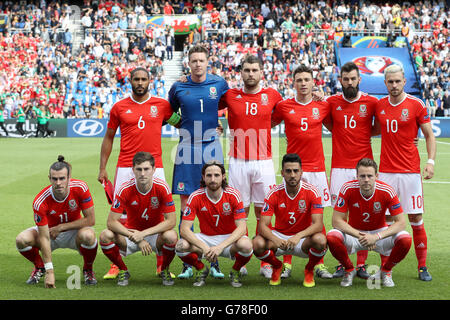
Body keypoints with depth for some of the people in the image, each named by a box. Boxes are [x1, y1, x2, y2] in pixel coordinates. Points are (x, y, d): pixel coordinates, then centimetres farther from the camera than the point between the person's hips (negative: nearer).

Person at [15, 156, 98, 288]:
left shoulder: (80, 188, -26)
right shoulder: (40, 202, -28)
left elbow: (90, 220, -19)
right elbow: (44, 238, -27)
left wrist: (60, 227, -21)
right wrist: (49, 271, -32)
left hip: (73, 233, -1)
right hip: (50, 232, 1)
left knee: (88, 235, -36)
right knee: (22, 239, -27)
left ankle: (88, 269, -3)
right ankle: (39, 267, 7)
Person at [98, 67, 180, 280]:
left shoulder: (162, 105, 7)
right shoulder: (119, 107, 7)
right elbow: (108, 138, 13)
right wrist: (102, 168, 8)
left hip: (154, 167, 0)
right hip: (125, 167, 0)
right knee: (120, 215, -2)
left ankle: (162, 264, 9)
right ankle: (116, 265, 6)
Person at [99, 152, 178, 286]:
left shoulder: (162, 188, -18)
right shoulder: (125, 189, -17)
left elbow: (171, 221, -19)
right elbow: (111, 222, -18)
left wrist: (143, 233, -28)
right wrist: (137, 239, -27)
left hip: (155, 235, -1)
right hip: (131, 233, 1)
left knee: (171, 236, -34)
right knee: (105, 235, -27)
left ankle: (164, 270, -2)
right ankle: (123, 270, 0)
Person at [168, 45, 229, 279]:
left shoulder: (219, 84, 4)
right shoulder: (178, 87, 4)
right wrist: (180, 124, 7)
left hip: (211, 147, 0)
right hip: (187, 148, 0)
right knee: (186, 205, -1)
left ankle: (215, 263, 7)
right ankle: (187, 264, 6)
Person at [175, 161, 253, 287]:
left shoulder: (233, 195, -14)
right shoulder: (195, 197, -12)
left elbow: (241, 227, -19)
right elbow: (184, 229, -17)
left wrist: (221, 246, -34)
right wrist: (204, 247, -32)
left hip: (229, 239, -1)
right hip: (205, 238, 1)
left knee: (246, 245, -35)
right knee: (181, 245, -29)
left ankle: (235, 271, 0)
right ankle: (201, 269, 4)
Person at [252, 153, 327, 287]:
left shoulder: (312, 192, -14)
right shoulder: (274, 193, -11)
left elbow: (318, 224, -22)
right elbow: (263, 225, -16)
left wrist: (298, 236, -40)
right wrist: (275, 239, -38)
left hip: (303, 237, -1)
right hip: (280, 235, 1)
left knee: (320, 240, -35)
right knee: (258, 243, -30)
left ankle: (309, 270, 0)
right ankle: (277, 266, 6)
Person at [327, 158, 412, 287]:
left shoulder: (387, 191, -21)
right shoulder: (347, 189, -21)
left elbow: (400, 222, -19)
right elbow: (337, 221, -20)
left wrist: (377, 237, -33)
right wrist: (359, 236, -32)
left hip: (379, 232, 0)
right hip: (354, 232, 0)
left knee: (405, 239, -28)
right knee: (331, 237, -31)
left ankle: (386, 270, 3)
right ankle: (349, 269, -1)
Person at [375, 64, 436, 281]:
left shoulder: (416, 105, -2)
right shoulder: (379, 105, 8)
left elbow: (429, 135, 2)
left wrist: (431, 161, -10)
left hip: (410, 170, -2)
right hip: (386, 171, 3)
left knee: (415, 218, -1)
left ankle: (422, 266, 8)